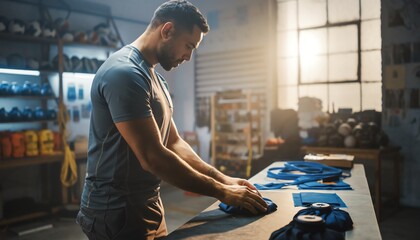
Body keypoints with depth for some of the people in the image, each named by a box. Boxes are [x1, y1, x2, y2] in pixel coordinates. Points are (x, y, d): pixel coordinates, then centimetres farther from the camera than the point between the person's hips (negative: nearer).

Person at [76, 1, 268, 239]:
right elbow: (152, 157, -26)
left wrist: (223, 179, 2)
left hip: (148, 206, 9)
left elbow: (174, 143, 12)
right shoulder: (124, 73, -22)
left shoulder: (156, 79, 10)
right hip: (117, 212, -9)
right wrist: (221, 191, -19)